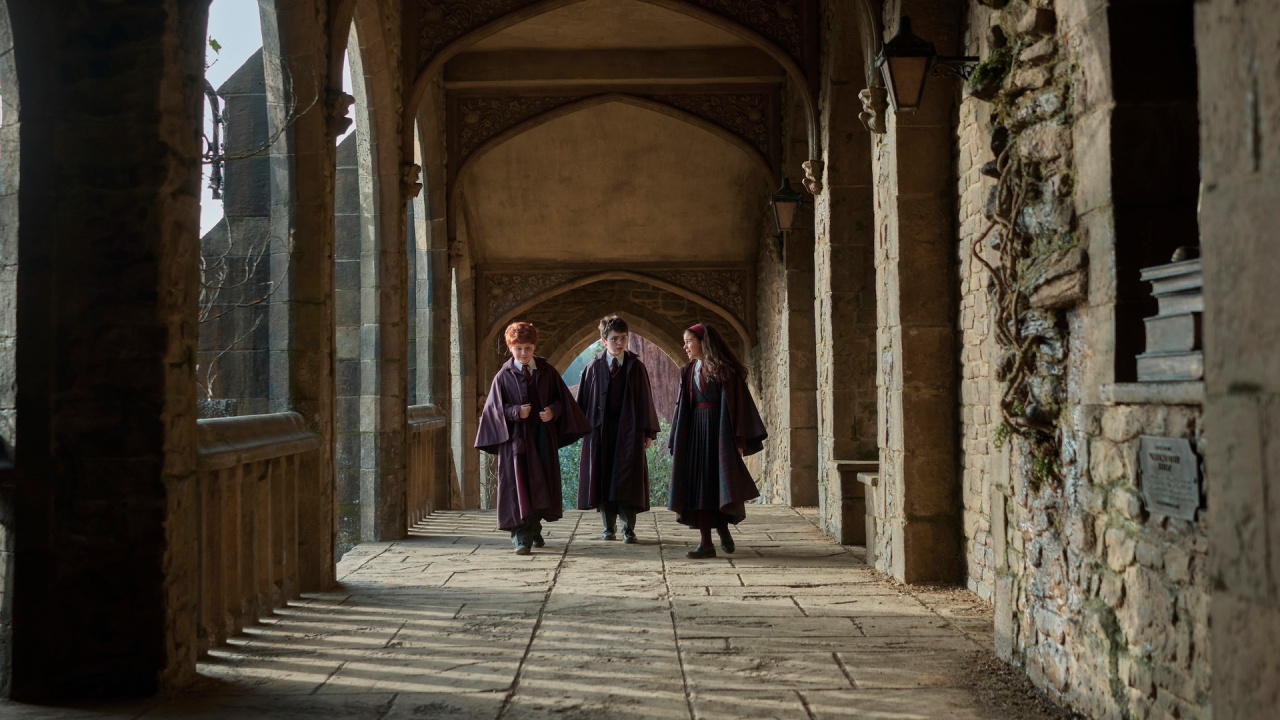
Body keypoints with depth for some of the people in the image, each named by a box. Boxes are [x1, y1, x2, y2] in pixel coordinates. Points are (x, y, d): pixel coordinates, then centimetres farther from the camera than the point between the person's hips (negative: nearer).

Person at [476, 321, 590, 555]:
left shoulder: (547, 371, 5)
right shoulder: (504, 376, -1)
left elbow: (562, 399, 7)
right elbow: (495, 408, -3)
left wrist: (552, 411, -13)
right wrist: (516, 412, -19)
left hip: (543, 437, 3)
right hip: (517, 437, -3)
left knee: (542, 484, 10)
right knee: (518, 485, -8)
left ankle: (535, 530, 29)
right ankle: (521, 537, -8)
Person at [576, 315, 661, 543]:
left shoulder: (636, 366, 3)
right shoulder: (594, 367, 4)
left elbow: (645, 400, 3)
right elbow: (583, 400, 4)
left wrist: (648, 432, -2)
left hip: (629, 430, -1)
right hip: (600, 430, 1)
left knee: (627, 480, -2)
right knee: (603, 479, 4)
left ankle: (628, 529, 5)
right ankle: (609, 527, 15)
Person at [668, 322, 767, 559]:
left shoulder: (724, 369, -3)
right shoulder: (689, 372, 13)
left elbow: (737, 404, -7)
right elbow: (683, 408, 14)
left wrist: (739, 439, -13)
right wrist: (677, 442, 8)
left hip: (719, 430, -5)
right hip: (695, 432, 5)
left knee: (718, 483, -7)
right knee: (699, 485, -1)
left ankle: (723, 531, 15)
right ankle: (705, 541, 0)